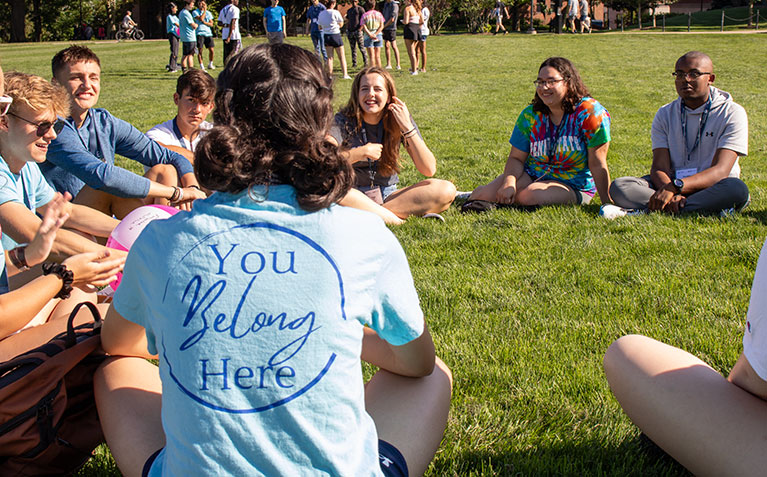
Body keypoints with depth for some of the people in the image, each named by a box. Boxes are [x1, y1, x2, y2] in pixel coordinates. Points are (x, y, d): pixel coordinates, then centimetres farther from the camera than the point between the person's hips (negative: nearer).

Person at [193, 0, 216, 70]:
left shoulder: (208, 13, 15)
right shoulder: (195, 12, 3)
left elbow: (211, 24, 8)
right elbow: (200, 18, -14)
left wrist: (204, 22, -8)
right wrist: (204, 11, -4)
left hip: (208, 33, 3)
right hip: (199, 33, -3)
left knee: (211, 50, 0)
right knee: (200, 50, -5)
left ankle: (210, 64, 18)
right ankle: (201, 66, 4)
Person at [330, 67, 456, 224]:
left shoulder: (399, 120, -2)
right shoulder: (344, 121, -8)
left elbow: (429, 170, -12)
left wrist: (407, 127, -18)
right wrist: (361, 152, -27)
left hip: (388, 196, 3)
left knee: (446, 189, -19)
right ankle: (397, 220, -26)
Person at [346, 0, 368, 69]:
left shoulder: (360, 9, -1)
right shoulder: (349, 10, 18)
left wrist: (360, 29, -15)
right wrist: (347, 30, 11)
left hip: (357, 31, -6)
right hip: (350, 32, 6)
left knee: (361, 47, -7)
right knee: (353, 48, 6)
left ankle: (365, 62, -2)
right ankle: (354, 63, 8)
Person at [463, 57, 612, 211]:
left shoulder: (590, 112, -14)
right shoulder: (530, 115, -2)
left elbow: (597, 164, -15)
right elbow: (516, 158, -1)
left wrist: (607, 203, -16)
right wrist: (509, 182, -22)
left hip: (572, 186, -3)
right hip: (532, 175, 3)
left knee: (530, 195, -33)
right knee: (487, 193, -22)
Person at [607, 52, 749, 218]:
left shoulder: (732, 113, -5)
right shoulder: (665, 114, 6)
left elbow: (720, 170, -17)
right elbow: (659, 167, -5)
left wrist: (674, 187, -33)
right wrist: (671, 195, -30)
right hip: (672, 185, 2)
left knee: (737, 189, -37)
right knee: (619, 187, -22)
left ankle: (640, 212, -37)